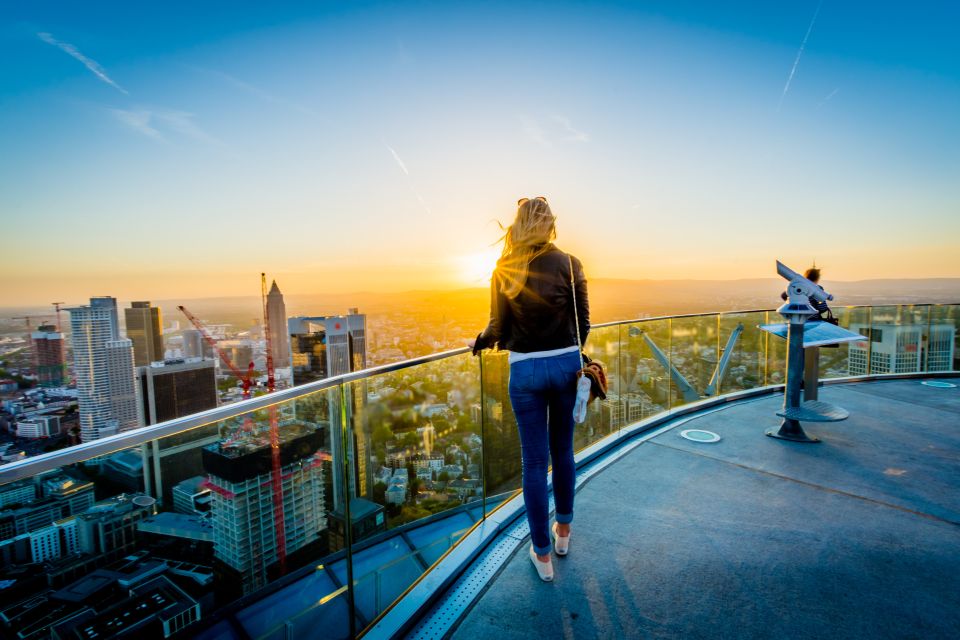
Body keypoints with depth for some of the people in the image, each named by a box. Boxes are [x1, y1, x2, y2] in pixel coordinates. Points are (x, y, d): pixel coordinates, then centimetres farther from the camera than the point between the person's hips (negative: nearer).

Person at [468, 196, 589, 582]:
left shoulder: (504, 271, -4)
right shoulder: (569, 265, -3)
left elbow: (499, 328, -3)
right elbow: (583, 322, 1)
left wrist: (480, 341, 18)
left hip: (525, 370, -1)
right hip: (566, 363, 2)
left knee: (534, 460, 8)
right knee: (562, 451, 20)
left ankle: (543, 555, 21)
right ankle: (563, 531, 38)